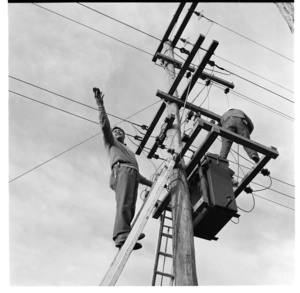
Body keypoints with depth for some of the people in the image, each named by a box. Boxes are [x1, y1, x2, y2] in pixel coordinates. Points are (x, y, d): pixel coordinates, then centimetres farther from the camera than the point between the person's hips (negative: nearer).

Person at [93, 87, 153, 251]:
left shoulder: (130, 152, 45)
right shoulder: (111, 143, 30)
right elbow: (105, 125, 14)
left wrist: (152, 184, 35)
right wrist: (100, 103, 6)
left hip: (132, 173, 6)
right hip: (121, 170, -6)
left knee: (130, 207, -15)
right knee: (124, 203, -29)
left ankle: (125, 238, -30)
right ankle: (122, 235, -47)